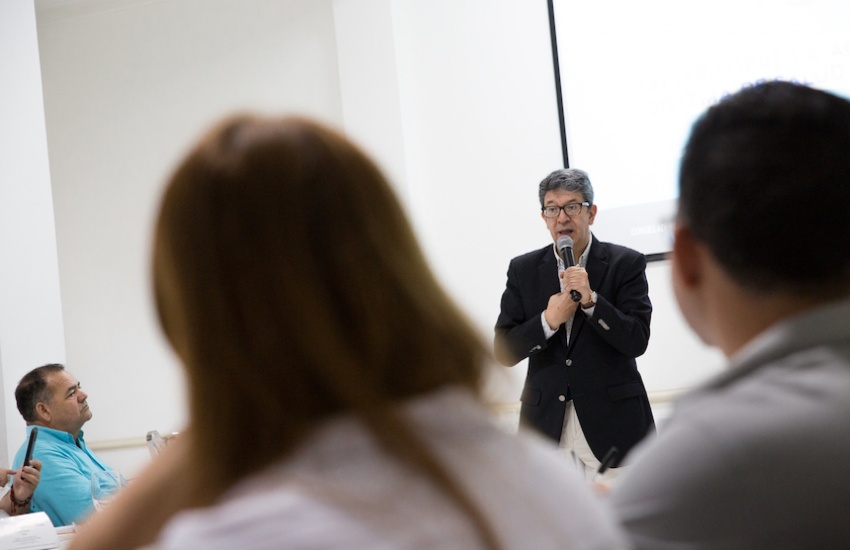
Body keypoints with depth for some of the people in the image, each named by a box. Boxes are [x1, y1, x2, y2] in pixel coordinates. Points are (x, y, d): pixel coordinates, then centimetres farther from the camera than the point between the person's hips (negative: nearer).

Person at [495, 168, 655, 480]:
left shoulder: (626, 264, 2)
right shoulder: (523, 269, 9)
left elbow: (637, 342, -6)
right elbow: (503, 352, 4)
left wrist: (590, 300, -17)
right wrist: (549, 320, -11)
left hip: (610, 422, -2)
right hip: (547, 425, 2)